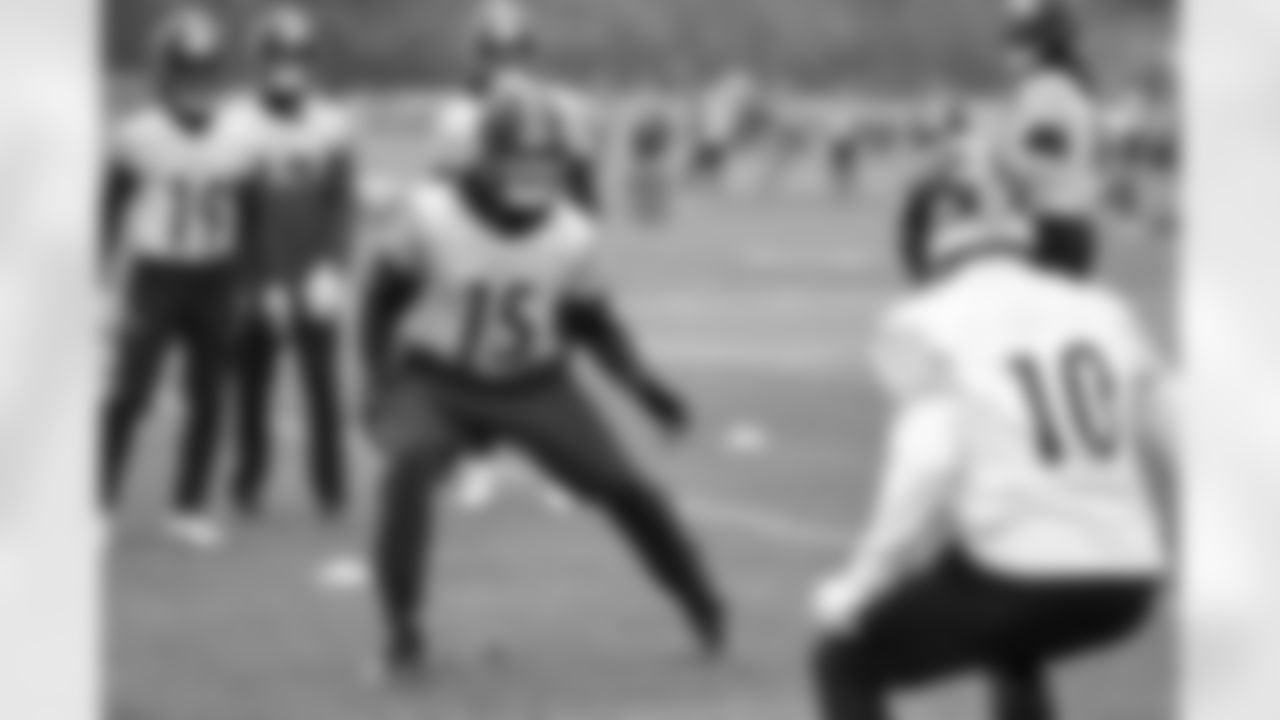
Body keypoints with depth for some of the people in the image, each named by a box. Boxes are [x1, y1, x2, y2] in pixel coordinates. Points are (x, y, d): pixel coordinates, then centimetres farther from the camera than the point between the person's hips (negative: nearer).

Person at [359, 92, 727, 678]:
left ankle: (706, 611, 18)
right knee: (409, 472, -31)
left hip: (534, 387, 2)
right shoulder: (433, 216, -19)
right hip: (439, 382, -2)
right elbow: (384, 298, -5)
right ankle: (402, 628, -14)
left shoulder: (569, 234, -13)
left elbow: (589, 320, 4)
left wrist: (641, 383, -7)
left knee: (623, 486, -3)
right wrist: (381, 383, -11)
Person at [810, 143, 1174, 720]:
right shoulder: (1103, 310, 12)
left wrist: (857, 590, -4)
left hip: (1016, 579, -6)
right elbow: (1164, 453, 13)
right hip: (1125, 586, 6)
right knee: (1011, 647, 39)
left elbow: (927, 472, -14)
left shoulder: (925, 325, -3)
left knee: (846, 663, 17)